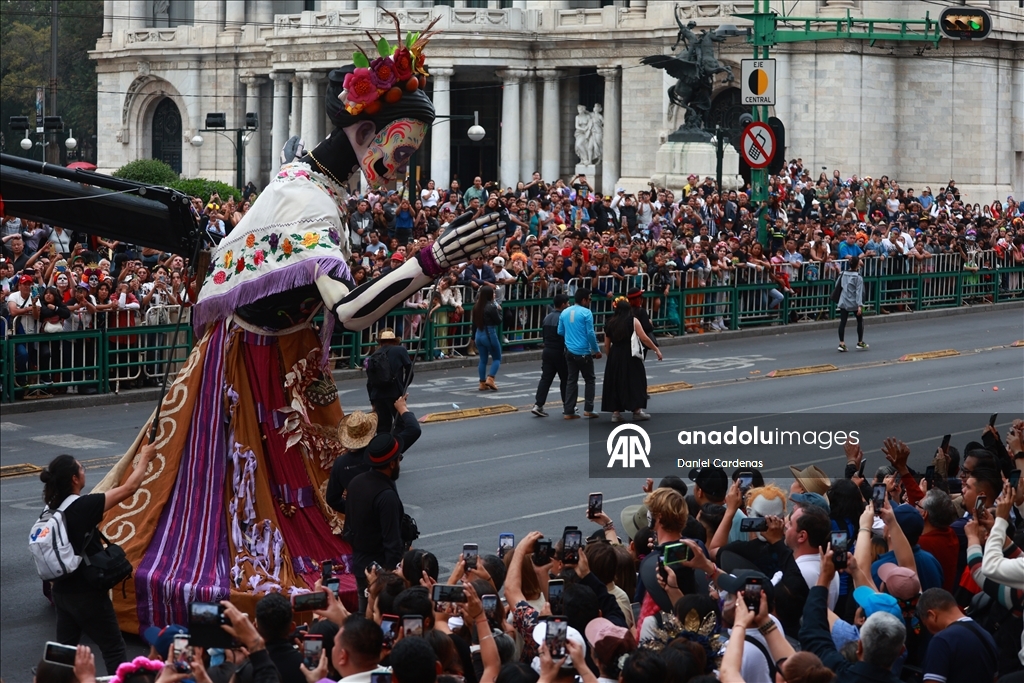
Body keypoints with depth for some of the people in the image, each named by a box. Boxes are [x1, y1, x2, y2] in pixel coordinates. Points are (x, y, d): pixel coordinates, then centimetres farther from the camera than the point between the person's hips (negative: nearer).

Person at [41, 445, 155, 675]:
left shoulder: (53, 507, 1)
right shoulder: (82, 507, -21)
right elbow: (129, 488, -13)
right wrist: (145, 458, 1)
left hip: (62, 592, 8)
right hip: (87, 594, -8)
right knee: (114, 648, 4)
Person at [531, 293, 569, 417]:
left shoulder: (547, 318, 9)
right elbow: (565, 337, -18)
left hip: (547, 351, 7)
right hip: (560, 353, -7)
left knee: (545, 379, 3)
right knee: (565, 379, 8)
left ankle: (538, 405, -7)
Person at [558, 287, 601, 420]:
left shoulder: (564, 312, 5)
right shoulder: (586, 313, -12)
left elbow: (560, 331, 12)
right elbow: (590, 333, -13)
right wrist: (596, 350, -4)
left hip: (570, 352, 5)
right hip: (584, 353, -5)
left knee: (571, 380, 10)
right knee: (590, 380, 8)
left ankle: (568, 411, 6)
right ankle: (588, 409, 2)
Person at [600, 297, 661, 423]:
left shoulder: (610, 323, 7)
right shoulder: (633, 322, -4)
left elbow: (606, 345, 10)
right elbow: (644, 339, -9)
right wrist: (656, 350, -1)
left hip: (614, 357, 4)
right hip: (630, 356, -4)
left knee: (615, 383, 9)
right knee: (634, 382, 3)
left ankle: (615, 412, 8)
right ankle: (637, 411, 1)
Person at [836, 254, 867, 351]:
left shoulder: (843, 274, 2)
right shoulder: (858, 277, -12)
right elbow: (859, 292, -17)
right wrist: (860, 305, -20)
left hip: (844, 302, 4)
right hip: (854, 303, -4)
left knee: (842, 322, 2)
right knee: (860, 321, 16)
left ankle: (841, 343, -7)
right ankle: (860, 342, 22)